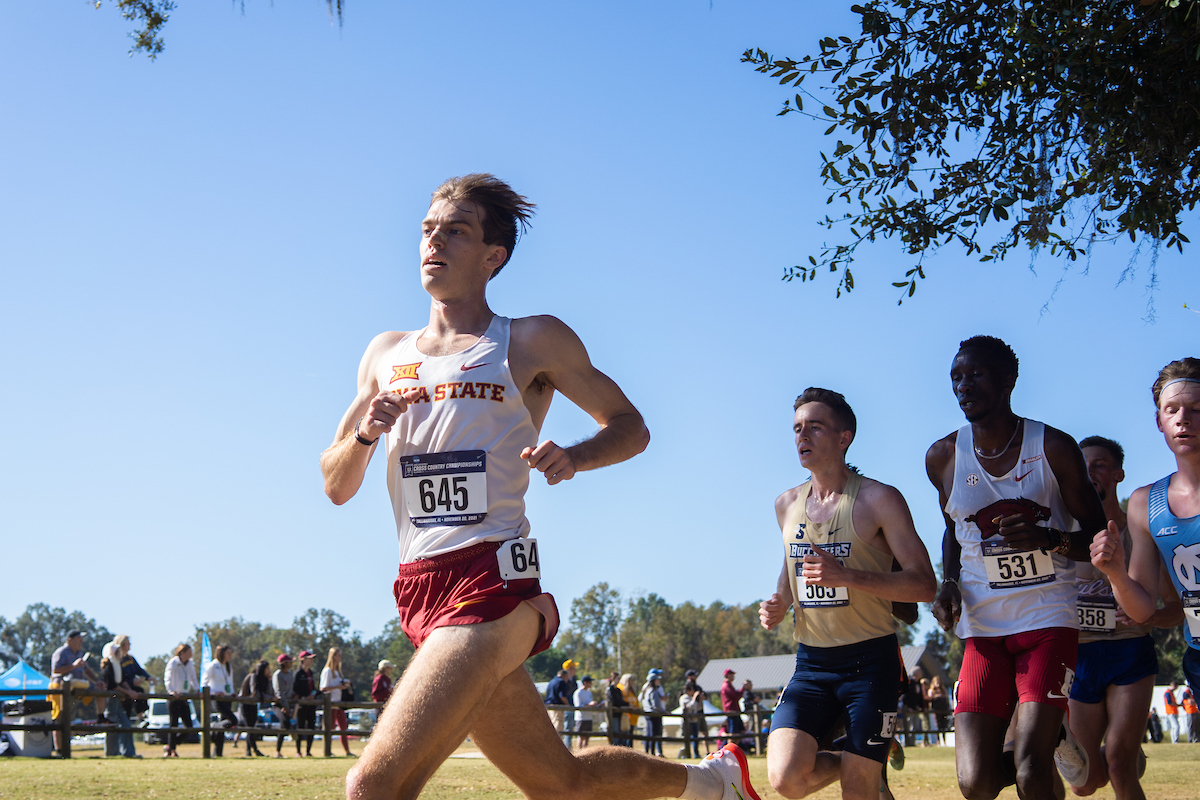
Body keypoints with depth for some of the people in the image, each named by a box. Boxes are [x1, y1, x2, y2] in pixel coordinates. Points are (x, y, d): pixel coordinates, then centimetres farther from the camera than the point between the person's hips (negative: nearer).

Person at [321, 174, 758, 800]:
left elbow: (630, 427, 9)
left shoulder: (532, 342, 3)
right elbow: (335, 486, 17)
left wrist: (574, 456, -12)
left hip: (492, 581, -6)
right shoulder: (386, 355, 17)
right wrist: (365, 432, -4)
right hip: (421, 589, 6)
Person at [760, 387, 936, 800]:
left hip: (870, 661, -4)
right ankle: (862, 762, 17)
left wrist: (847, 576, -24)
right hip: (811, 662, 4)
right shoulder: (787, 504, 10)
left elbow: (923, 585, -11)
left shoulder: (879, 499, -7)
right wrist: (779, 603, 5)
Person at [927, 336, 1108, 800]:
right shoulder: (943, 457, 4)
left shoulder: (1054, 448, -5)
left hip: (1048, 618, -3)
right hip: (983, 627, 3)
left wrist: (1049, 538, -20)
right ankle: (1052, 741, 23)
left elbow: (1100, 538, 0)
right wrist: (949, 583, 3)